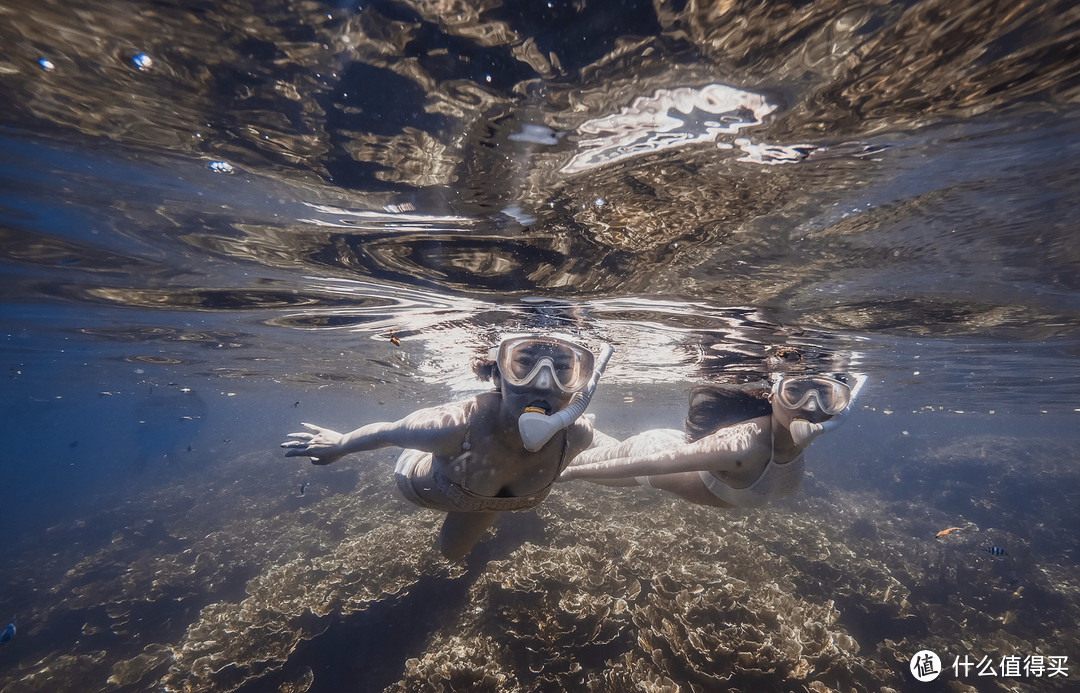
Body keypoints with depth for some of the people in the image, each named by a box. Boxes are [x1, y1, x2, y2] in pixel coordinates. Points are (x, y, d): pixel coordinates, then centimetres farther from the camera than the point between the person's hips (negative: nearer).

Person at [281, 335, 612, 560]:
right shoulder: (457, 424, -50)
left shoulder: (576, 434, -40)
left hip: (489, 501, 3)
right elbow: (389, 431, -29)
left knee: (453, 550, 36)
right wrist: (339, 444, -10)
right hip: (433, 488, -3)